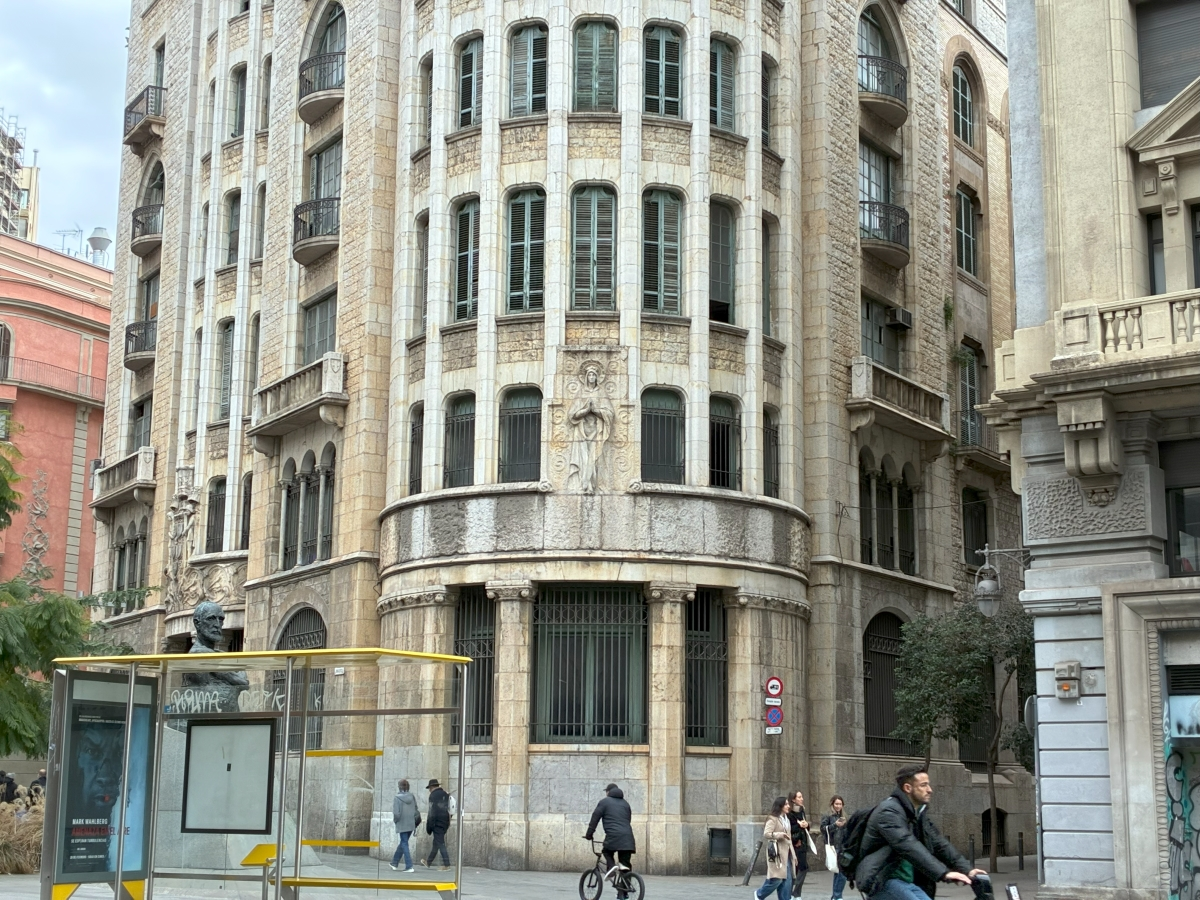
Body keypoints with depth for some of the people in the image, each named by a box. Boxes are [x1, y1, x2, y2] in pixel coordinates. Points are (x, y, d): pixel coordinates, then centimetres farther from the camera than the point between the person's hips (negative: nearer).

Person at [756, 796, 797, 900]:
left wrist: (793, 854, 23)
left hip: (787, 853, 8)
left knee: (787, 880, 2)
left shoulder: (787, 820, 20)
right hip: (777, 853, -8)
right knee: (777, 879, -9)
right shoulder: (773, 819, -6)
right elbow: (766, 834, -16)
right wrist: (779, 835, -27)